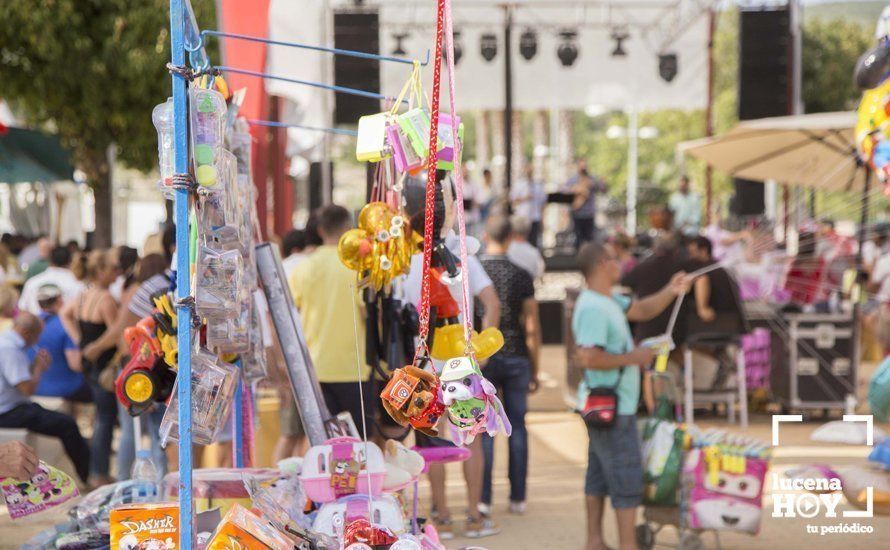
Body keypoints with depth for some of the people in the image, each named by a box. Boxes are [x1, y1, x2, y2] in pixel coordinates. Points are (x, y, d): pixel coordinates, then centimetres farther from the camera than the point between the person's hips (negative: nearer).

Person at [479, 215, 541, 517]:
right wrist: (535, 370, 9)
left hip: (483, 358, -1)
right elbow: (532, 328, 0)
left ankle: (483, 498, 0)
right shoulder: (521, 276, -1)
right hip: (516, 357, 1)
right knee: (517, 425, 8)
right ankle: (518, 497, 9)